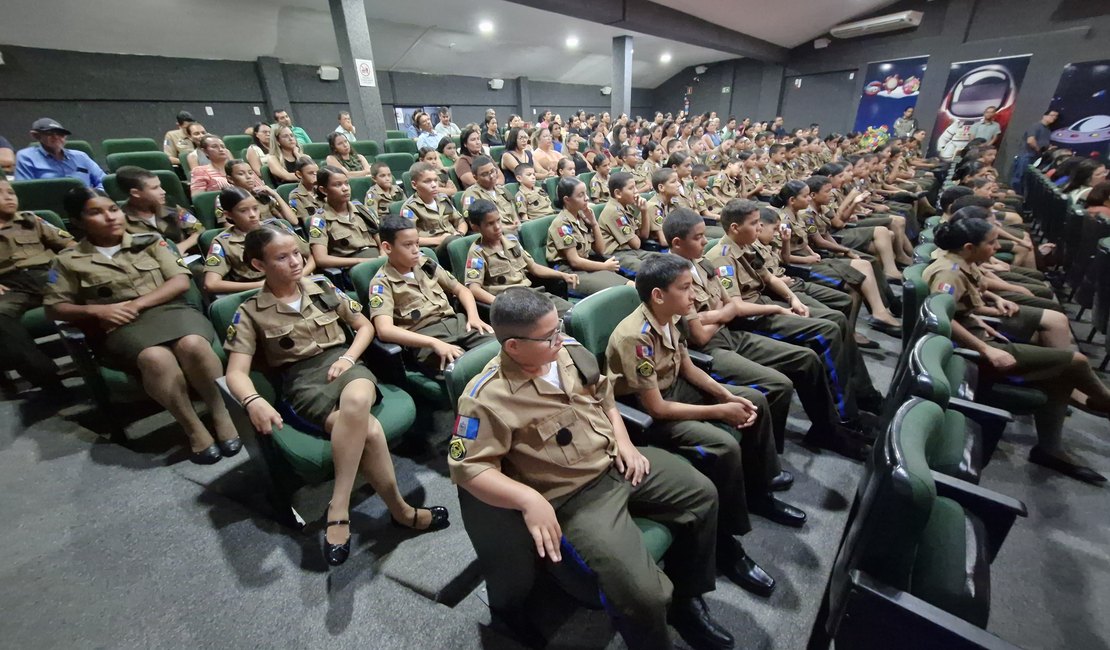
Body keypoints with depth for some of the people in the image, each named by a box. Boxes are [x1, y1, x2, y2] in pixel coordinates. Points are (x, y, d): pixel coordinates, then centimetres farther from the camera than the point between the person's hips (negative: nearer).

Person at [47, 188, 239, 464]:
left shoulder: (149, 242, 15)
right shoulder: (68, 261, 14)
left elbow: (181, 281, 6)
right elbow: (53, 308, 15)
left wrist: (137, 303, -6)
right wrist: (95, 310, -5)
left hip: (169, 309, 1)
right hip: (120, 326, 0)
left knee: (194, 345, -37)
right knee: (155, 357, -38)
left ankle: (222, 416, -23)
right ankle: (194, 430, -26)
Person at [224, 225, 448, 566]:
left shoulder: (323, 288, 13)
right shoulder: (250, 313, 6)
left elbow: (365, 326, 17)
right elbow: (236, 372, -3)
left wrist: (348, 357, -2)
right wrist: (254, 401, -26)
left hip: (342, 365, 2)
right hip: (302, 383, -2)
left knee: (356, 400, -39)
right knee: (369, 430, -33)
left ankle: (338, 510, -28)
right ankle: (400, 511, -16)